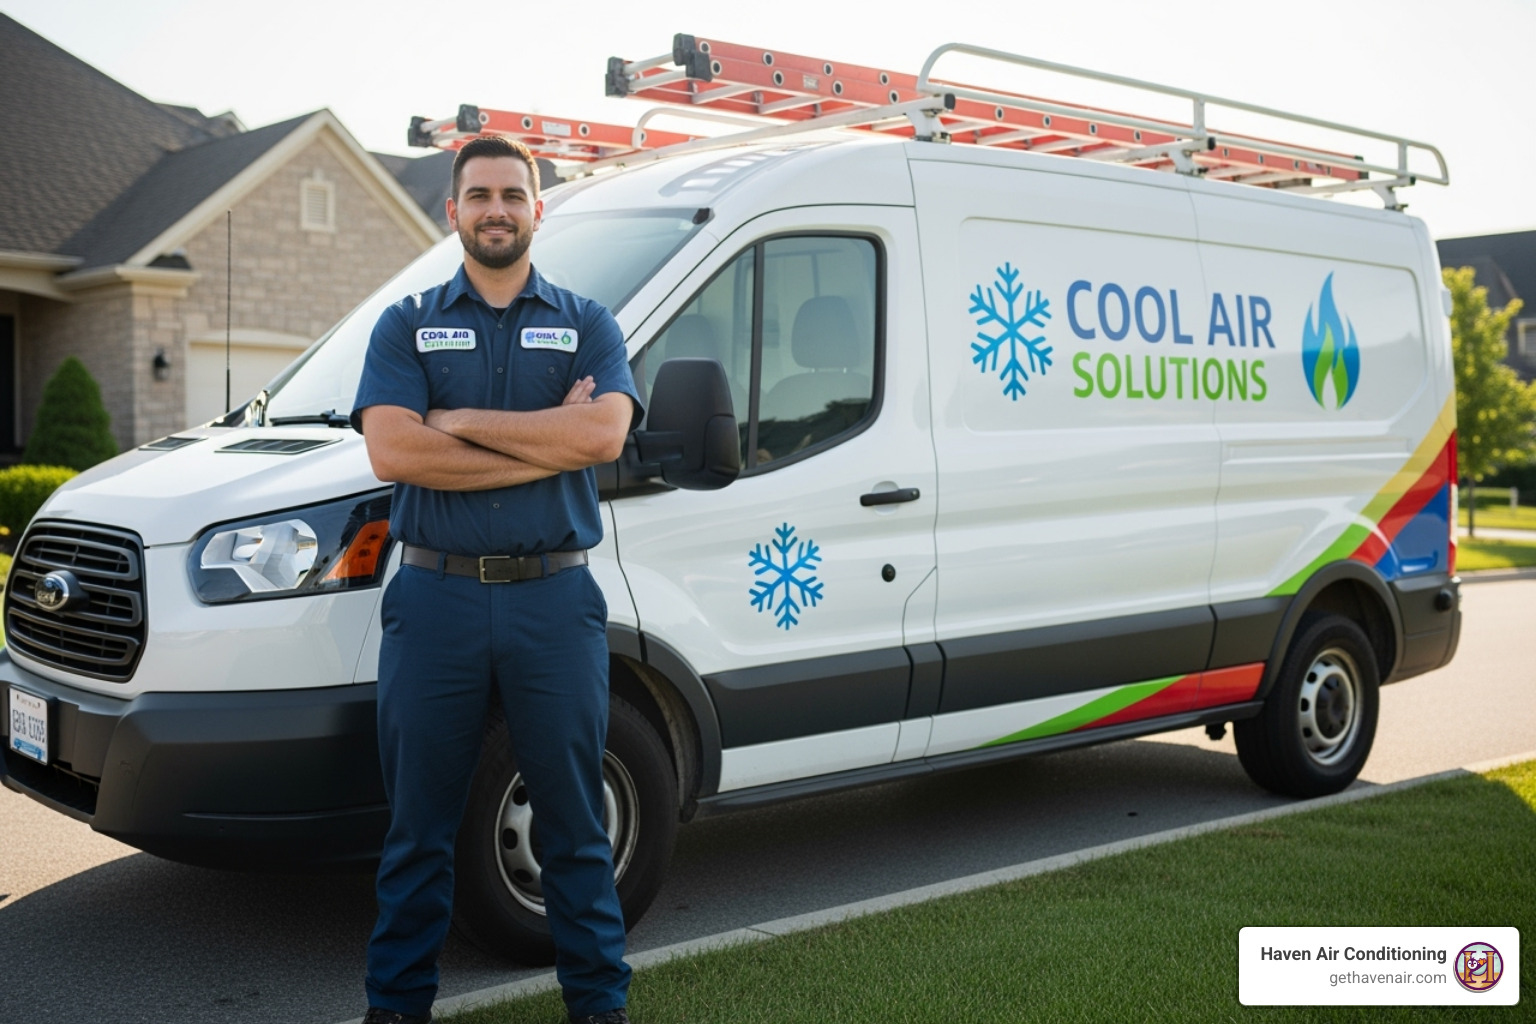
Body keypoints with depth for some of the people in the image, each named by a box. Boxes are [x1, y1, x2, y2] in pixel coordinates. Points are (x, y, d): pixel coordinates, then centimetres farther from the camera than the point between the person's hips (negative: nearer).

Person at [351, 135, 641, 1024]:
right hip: (435, 594, 0)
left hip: (555, 595, 0)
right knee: (420, 823, 10)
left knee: (575, 819, 9)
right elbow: (392, 451, -10)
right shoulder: (407, 326, 8)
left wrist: (460, 421, -10)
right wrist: (550, 443, -11)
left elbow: (605, 434, -12)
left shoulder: (587, 325, 8)